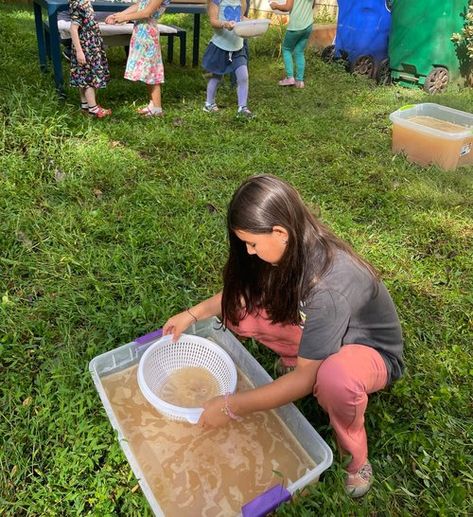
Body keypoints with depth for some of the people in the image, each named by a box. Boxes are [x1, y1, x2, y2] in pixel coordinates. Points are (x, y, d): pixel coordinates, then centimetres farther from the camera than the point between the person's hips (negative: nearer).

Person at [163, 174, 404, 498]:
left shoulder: (328, 287, -39)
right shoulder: (293, 249, -17)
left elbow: (307, 378, -33)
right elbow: (242, 289, 1)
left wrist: (232, 407, -28)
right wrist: (193, 314, -9)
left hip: (369, 349, -6)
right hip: (314, 332, 6)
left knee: (334, 378, -43)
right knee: (239, 307, -12)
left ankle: (355, 456, -11)